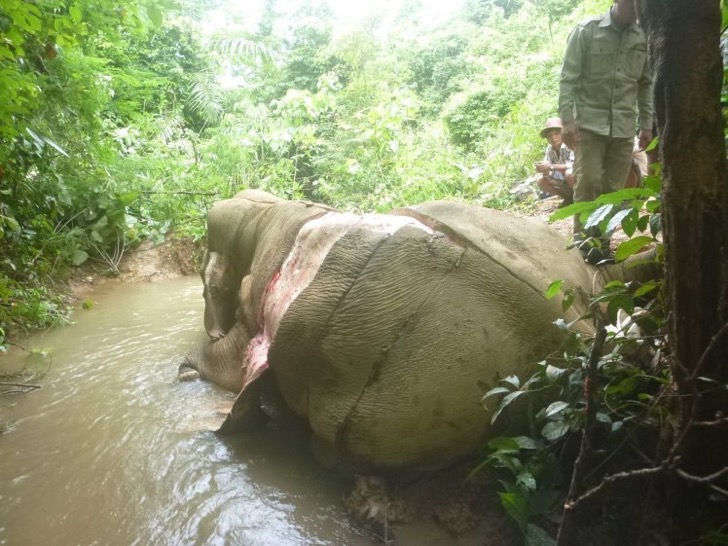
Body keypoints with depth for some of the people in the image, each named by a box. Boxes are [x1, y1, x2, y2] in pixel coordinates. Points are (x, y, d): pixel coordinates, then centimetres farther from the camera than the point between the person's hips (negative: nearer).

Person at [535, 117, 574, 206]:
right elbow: (547, 174, -3)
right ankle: (570, 198, 8)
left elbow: (574, 165, -33)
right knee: (540, 181, -6)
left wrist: (551, 167, -36)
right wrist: (544, 170, -28)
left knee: (569, 173, -35)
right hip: (564, 183, 7)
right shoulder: (549, 149, -2)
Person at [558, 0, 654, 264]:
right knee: (588, 182, -11)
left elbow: (646, 84, 14)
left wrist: (647, 124, 9)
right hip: (589, 123, -3)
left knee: (613, 187, 2)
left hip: (624, 127, 3)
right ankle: (584, 241, -1)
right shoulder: (587, 30, 0)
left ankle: (602, 241, 10)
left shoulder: (643, 38, 9)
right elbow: (568, 77, -4)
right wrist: (567, 119, -13)